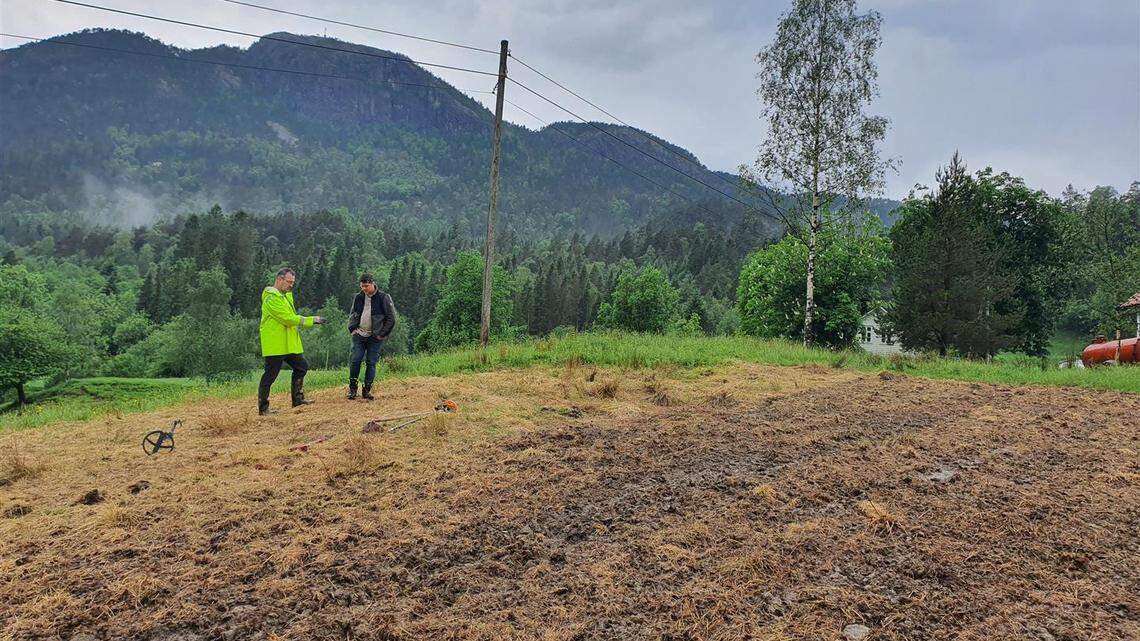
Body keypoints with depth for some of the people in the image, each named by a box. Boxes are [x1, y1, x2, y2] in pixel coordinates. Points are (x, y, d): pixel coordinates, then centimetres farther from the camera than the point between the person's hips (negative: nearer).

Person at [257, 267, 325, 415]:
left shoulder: (285, 295, 18)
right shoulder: (272, 297, -15)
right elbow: (288, 319, -21)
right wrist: (312, 320, -18)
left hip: (289, 343, 10)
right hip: (274, 344, -10)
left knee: (301, 367, 14)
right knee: (270, 375, -4)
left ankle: (297, 399, 22)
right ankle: (263, 408, 3)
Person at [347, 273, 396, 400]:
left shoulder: (383, 298, -6)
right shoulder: (359, 297, 7)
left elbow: (391, 318, -5)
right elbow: (352, 314, 20)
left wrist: (382, 334, -8)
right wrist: (352, 329, 6)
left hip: (374, 337, -3)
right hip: (359, 335, 3)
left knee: (371, 363, -1)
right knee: (355, 361, -4)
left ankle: (367, 390, 8)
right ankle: (352, 389, 6)